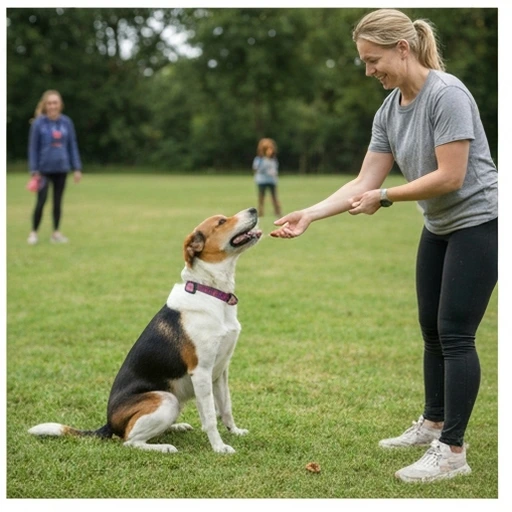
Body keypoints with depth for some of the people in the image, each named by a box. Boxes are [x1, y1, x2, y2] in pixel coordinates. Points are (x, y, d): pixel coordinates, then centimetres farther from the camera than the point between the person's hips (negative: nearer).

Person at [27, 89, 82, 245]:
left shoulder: (66, 122, 2)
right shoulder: (38, 123, -6)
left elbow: (72, 145, 7)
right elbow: (33, 147, -3)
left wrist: (77, 168, 5)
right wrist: (34, 170, -7)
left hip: (61, 169, 3)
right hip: (44, 169, -3)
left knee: (58, 201, 9)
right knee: (41, 201, -7)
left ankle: (56, 233, 19)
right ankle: (34, 233, 6)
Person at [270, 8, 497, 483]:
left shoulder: (446, 94, -23)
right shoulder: (389, 110, 2)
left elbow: (450, 177, -26)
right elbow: (364, 183, 2)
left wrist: (386, 197, -16)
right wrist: (309, 214, -8)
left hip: (478, 224, -9)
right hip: (439, 227, 9)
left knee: (454, 334, -9)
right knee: (432, 330, 15)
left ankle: (453, 451, -3)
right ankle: (432, 424, 30)